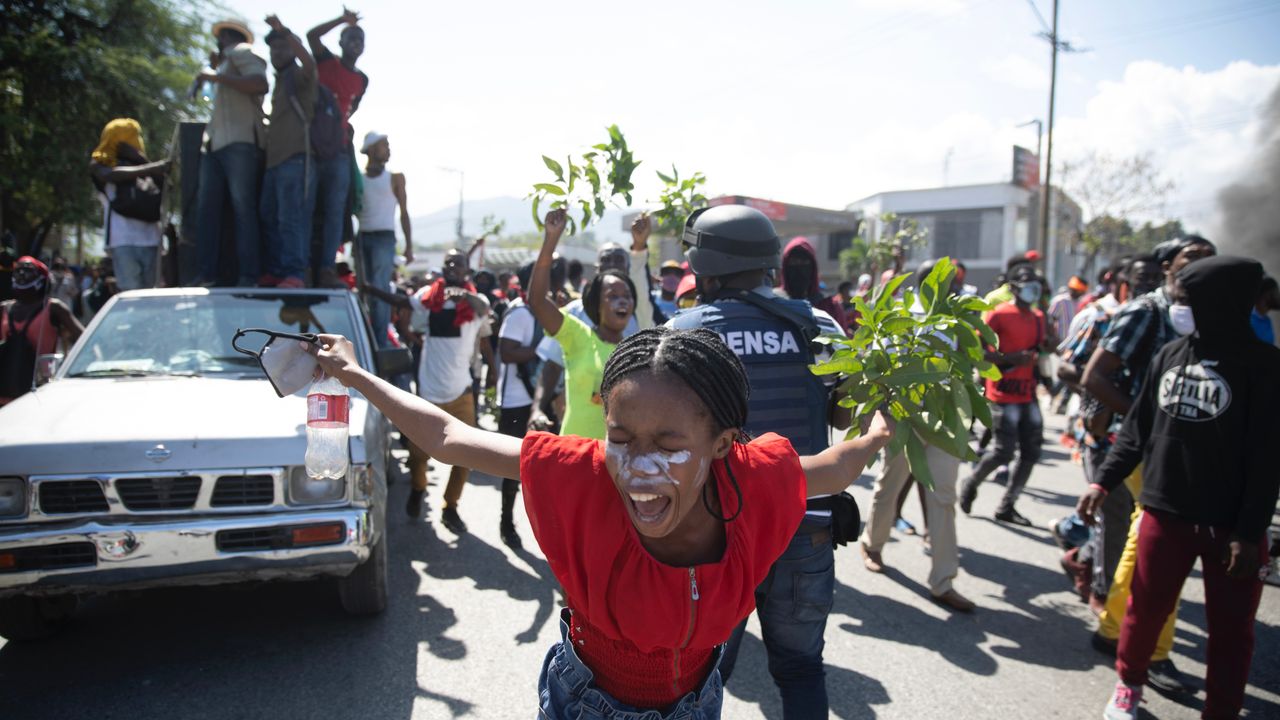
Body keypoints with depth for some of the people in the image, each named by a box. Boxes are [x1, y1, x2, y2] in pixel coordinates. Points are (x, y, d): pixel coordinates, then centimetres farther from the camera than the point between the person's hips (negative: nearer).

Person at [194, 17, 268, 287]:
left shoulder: (241, 53, 5)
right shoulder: (226, 62, 33)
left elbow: (260, 84, -14)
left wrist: (217, 76, -11)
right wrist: (213, 71, 33)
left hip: (240, 142, -9)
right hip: (214, 144, 9)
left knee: (243, 208, -14)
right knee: (208, 208, -1)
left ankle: (248, 276, -19)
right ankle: (207, 274, -5)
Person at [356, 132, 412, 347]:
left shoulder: (395, 178, 7)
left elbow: (404, 213, 6)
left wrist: (409, 246, 0)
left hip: (384, 237, -3)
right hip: (362, 237, 3)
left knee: (380, 288, -12)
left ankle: (380, 339, -12)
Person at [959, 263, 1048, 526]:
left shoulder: (1038, 317, 13)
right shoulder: (1000, 314, -8)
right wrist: (1009, 359, -21)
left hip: (1028, 393, 7)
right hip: (1004, 393, -7)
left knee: (1031, 452, 5)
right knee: (1004, 451, -8)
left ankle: (1007, 506, 17)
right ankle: (972, 483, 20)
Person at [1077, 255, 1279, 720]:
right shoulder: (1169, 355, 4)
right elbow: (1138, 428, 10)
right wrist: (1104, 481, 4)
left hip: (1230, 524, -3)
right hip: (1164, 512, 4)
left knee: (1230, 628, 8)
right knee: (1145, 609, 13)